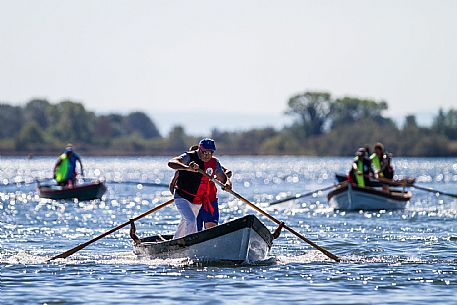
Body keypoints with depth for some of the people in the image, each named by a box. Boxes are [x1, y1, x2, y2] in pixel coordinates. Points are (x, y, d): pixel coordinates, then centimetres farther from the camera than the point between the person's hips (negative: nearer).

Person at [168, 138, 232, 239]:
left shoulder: (214, 163, -3)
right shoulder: (189, 157, -19)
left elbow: (224, 178, 0)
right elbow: (171, 163, -35)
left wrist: (227, 184, -27)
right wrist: (187, 168, -54)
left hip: (198, 202, 6)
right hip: (182, 198, -6)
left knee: (185, 224, 22)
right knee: (191, 221, -27)